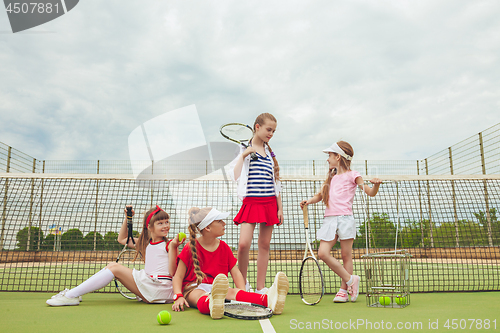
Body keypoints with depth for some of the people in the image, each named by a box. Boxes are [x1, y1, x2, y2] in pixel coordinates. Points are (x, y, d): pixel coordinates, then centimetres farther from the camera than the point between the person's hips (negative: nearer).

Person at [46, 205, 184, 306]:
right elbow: (122, 239, 29)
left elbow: (173, 272, -12)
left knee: (115, 268, -11)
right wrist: (127, 218, 19)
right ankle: (73, 293, 2)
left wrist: (173, 247, -22)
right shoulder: (145, 243, 17)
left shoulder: (169, 244, -3)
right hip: (147, 281, 7)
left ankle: (71, 296, -10)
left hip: (161, 287, -7)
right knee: (112, 266, 2)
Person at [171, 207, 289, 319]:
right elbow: (178, 276, 0)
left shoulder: (224, 248, 12)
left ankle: (269, 300, -60)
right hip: (193, 289, -2)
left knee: (233, 292, -31)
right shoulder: (190, 248, 1)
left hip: (218, 288, 3)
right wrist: (179, 297, -18)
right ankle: (212, 304, -77)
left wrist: (244, 295, -6)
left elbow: (236, 273, 11)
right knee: (202, 297, -39)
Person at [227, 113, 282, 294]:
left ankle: (261, 288, 15)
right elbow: (235, 176, -9)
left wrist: (280, 208, 11)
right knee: (244, 244, -15)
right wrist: (243, 155, -14)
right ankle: (243, 283, 9)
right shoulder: (244, 149, 2)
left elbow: (276, 182, 15)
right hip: (251, 202, -4)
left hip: (270, 203, 4)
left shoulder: (270, 152, 14)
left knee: (264, 245, 6)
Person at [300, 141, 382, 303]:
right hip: (330, 220, 6)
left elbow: (371, 192, 2)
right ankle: (350, 279, 5)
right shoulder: (331, 177, 23)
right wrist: (309, 201, 1)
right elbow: (320, 195, 21)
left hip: (345, 218, -6)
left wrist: (376, 185, -19)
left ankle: (344, 290, 12)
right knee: (323, 253, -7)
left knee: (346, 255, -1)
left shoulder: (351, 175, 4)